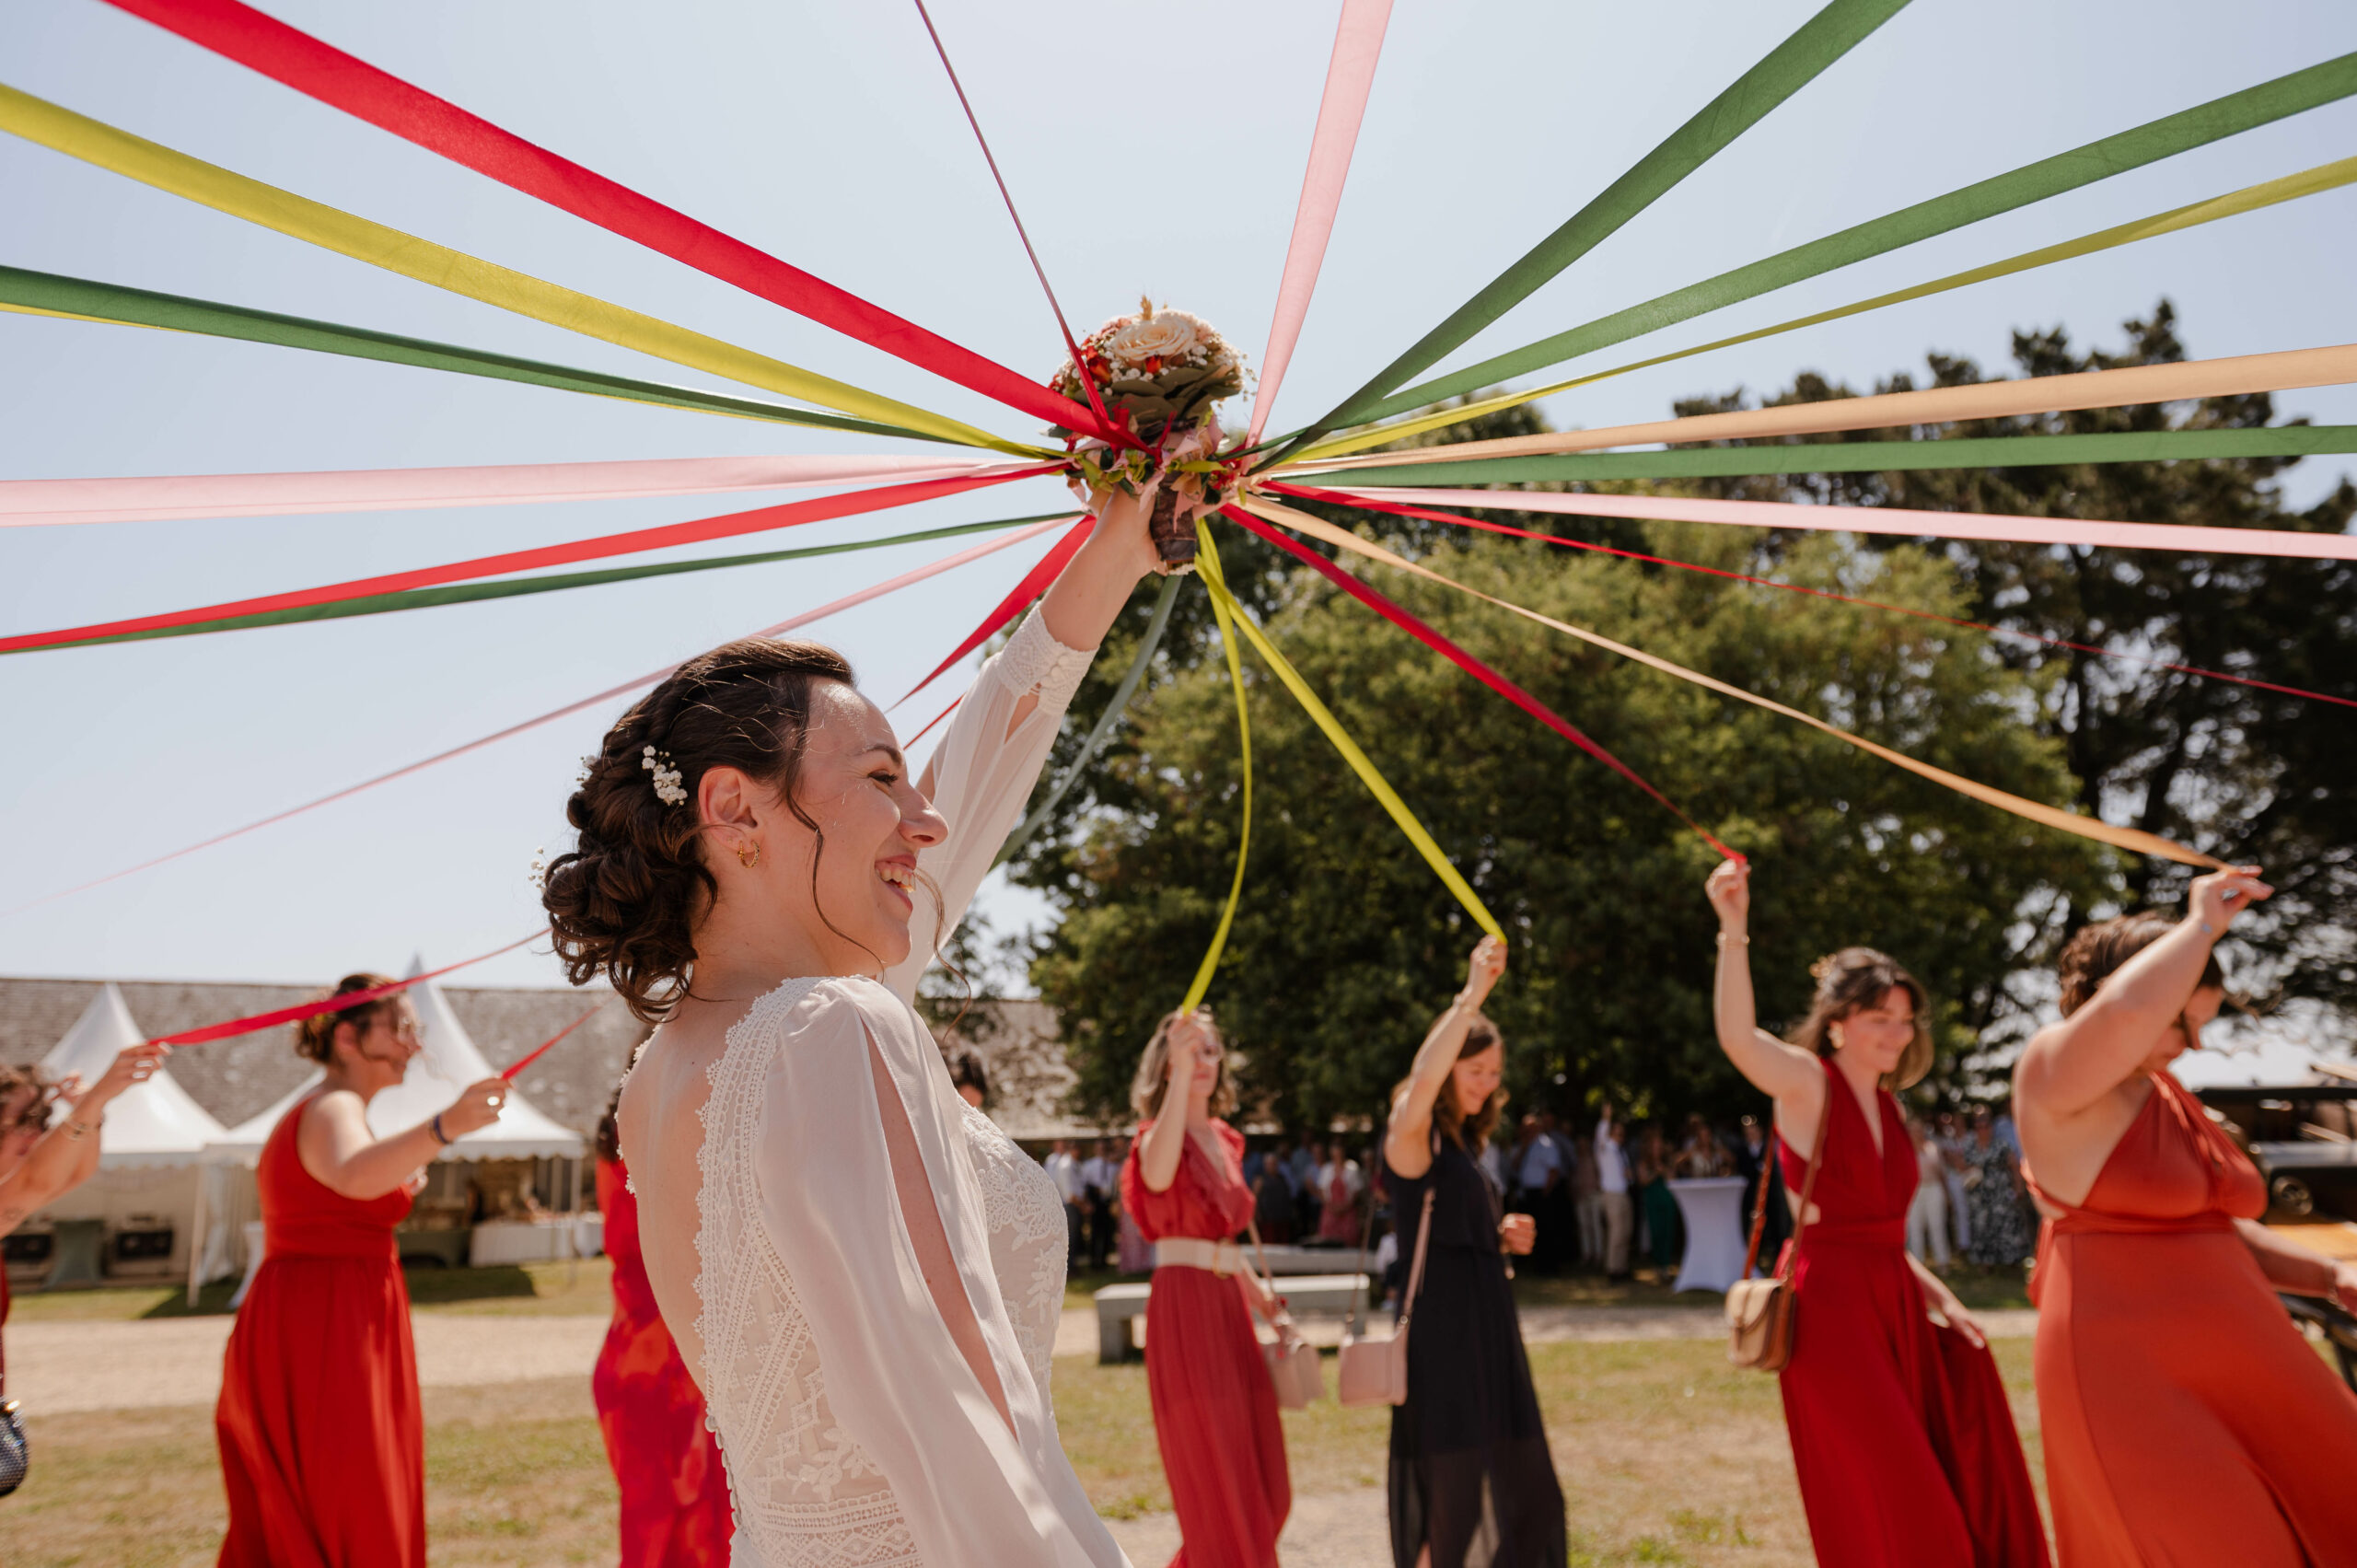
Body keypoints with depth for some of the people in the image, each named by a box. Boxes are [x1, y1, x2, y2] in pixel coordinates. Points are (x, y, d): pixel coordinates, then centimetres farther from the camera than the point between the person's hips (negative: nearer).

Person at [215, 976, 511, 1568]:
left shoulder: (310, 1113, 18)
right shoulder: (333, 1109, -15)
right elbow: (355, 1175, -40)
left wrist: (396, 1188, 19)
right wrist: (443, 1127, -56)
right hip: (326, 1335, -11)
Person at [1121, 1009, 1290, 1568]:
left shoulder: (1225, 1140, 15)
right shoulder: (1158, 1134, -9)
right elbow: (1157, 1173, -36)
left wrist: (1260, 1297, 16)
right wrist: (1181, 1073, -43)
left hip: (1228, 1306, 8)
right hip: (1184, 1306, -8)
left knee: (1261, 1485, 12)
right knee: (1215, 1482, -1)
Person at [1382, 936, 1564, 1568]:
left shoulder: (1464, 1144, 16)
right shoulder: (1413, 1136, -10)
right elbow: (1423, 1080, -34)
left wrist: (1505, 1237, 7)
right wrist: (1472, 994, -36)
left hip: (1488, 1331, 9)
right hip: (1440, 1333, -9)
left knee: (1521, 1497, 13)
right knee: (1448, 1499, -3)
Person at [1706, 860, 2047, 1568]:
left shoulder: (1886, 1106, 13)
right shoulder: (1807, 1083, -10)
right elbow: (1737, 1036, -32)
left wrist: (1934, 1293, 8)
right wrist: (1733, 931, -42)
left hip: (1893, 1300, 8)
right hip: (1830, 1304, -8)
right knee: (1878, 1509, -1)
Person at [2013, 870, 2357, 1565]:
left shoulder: (2166, 1094, 16)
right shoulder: (2052, 1072, -10)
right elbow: (2127, 1011, -33)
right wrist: (2202, 923, -16)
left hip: (2231, 1370, 9)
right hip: (2132, 1379, -9)